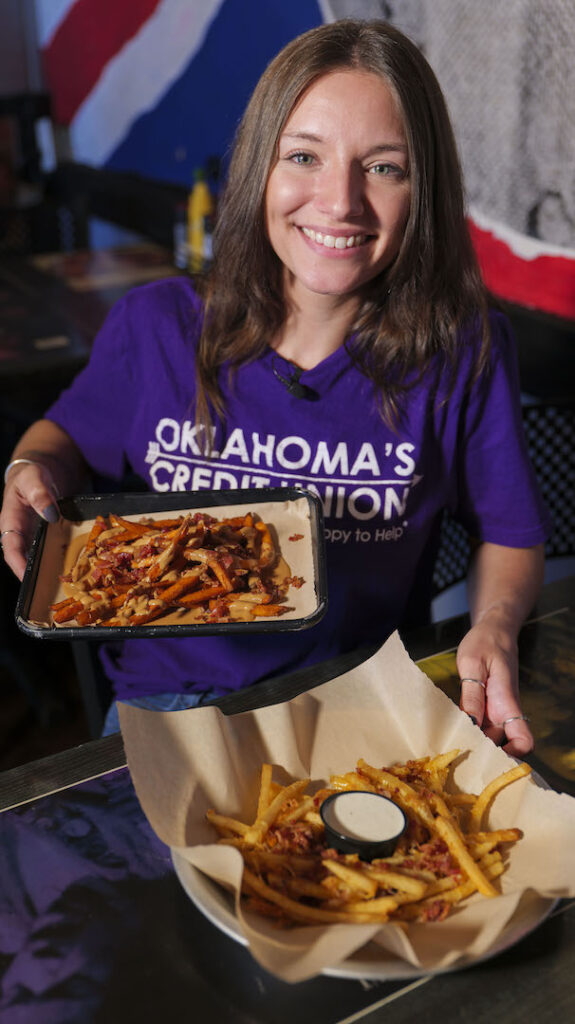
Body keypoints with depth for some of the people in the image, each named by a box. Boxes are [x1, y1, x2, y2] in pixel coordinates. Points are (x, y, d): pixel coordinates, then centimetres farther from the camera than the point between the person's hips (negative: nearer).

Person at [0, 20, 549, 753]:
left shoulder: (465, 352, -11)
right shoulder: (154, 327, -8)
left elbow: (509, 537, 2)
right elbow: (70, 432, 13)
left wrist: (495, 627, -17)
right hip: (171, 695, 0)